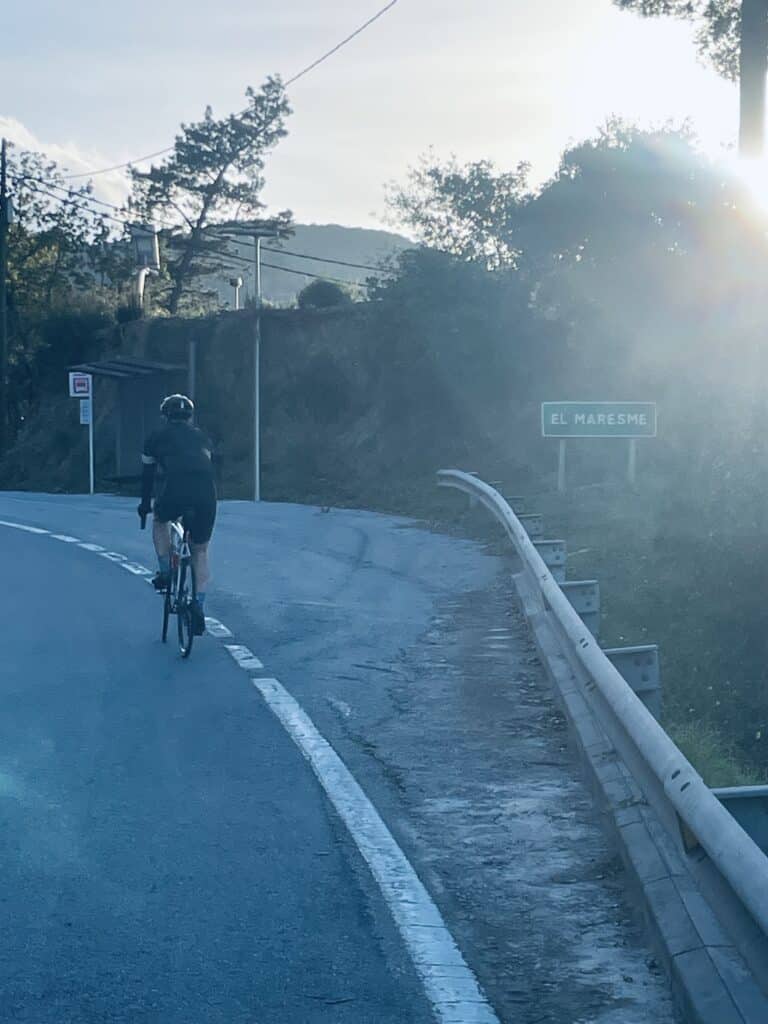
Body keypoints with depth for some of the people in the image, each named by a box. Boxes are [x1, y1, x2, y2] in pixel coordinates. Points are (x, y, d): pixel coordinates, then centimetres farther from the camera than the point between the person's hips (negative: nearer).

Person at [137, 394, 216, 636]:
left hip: (174, 491, -2)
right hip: (206, 494, 2)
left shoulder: (157, 437, 21)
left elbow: (147, 473, 30)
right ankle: (199, 608, 10)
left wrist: (145, 504, 44)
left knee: (160, 522, 34)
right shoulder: (202, 437, 29)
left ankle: (165, 572, 22)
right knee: (200, 552, 19)